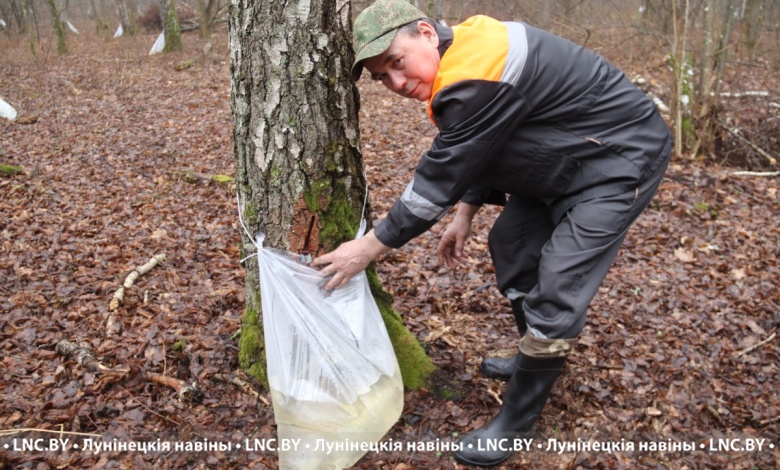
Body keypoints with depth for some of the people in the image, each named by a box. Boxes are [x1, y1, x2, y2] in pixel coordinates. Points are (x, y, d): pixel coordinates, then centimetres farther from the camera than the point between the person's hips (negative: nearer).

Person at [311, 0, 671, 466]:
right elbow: (476, 151, 13)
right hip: (568, 162, 10)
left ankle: (518, 421, 4)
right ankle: (535, 360, 34)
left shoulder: (476, 76, -30)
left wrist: (368, 248, -18)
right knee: (511, 244, 16)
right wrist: (465, 215, 10)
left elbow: (441, 176, -27)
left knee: (556, 288, -13)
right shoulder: (465, 55, 2)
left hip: (622, 160, -10)